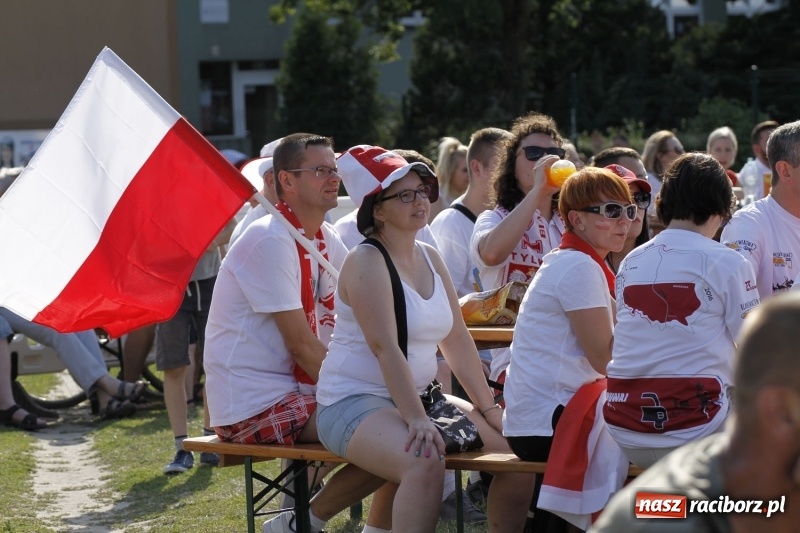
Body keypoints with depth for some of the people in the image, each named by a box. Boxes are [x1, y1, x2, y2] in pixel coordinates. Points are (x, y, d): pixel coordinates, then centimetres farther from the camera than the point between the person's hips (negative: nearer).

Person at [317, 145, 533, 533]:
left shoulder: (430, 258, 10)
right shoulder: (366, 262, -14)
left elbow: (457, 338, 11)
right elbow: (385, 347, -24)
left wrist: (489, 407, 7)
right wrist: (417, 420, -32)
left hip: (418, 396, 9)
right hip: (354, 403, -9)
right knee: (426, 463, -36)